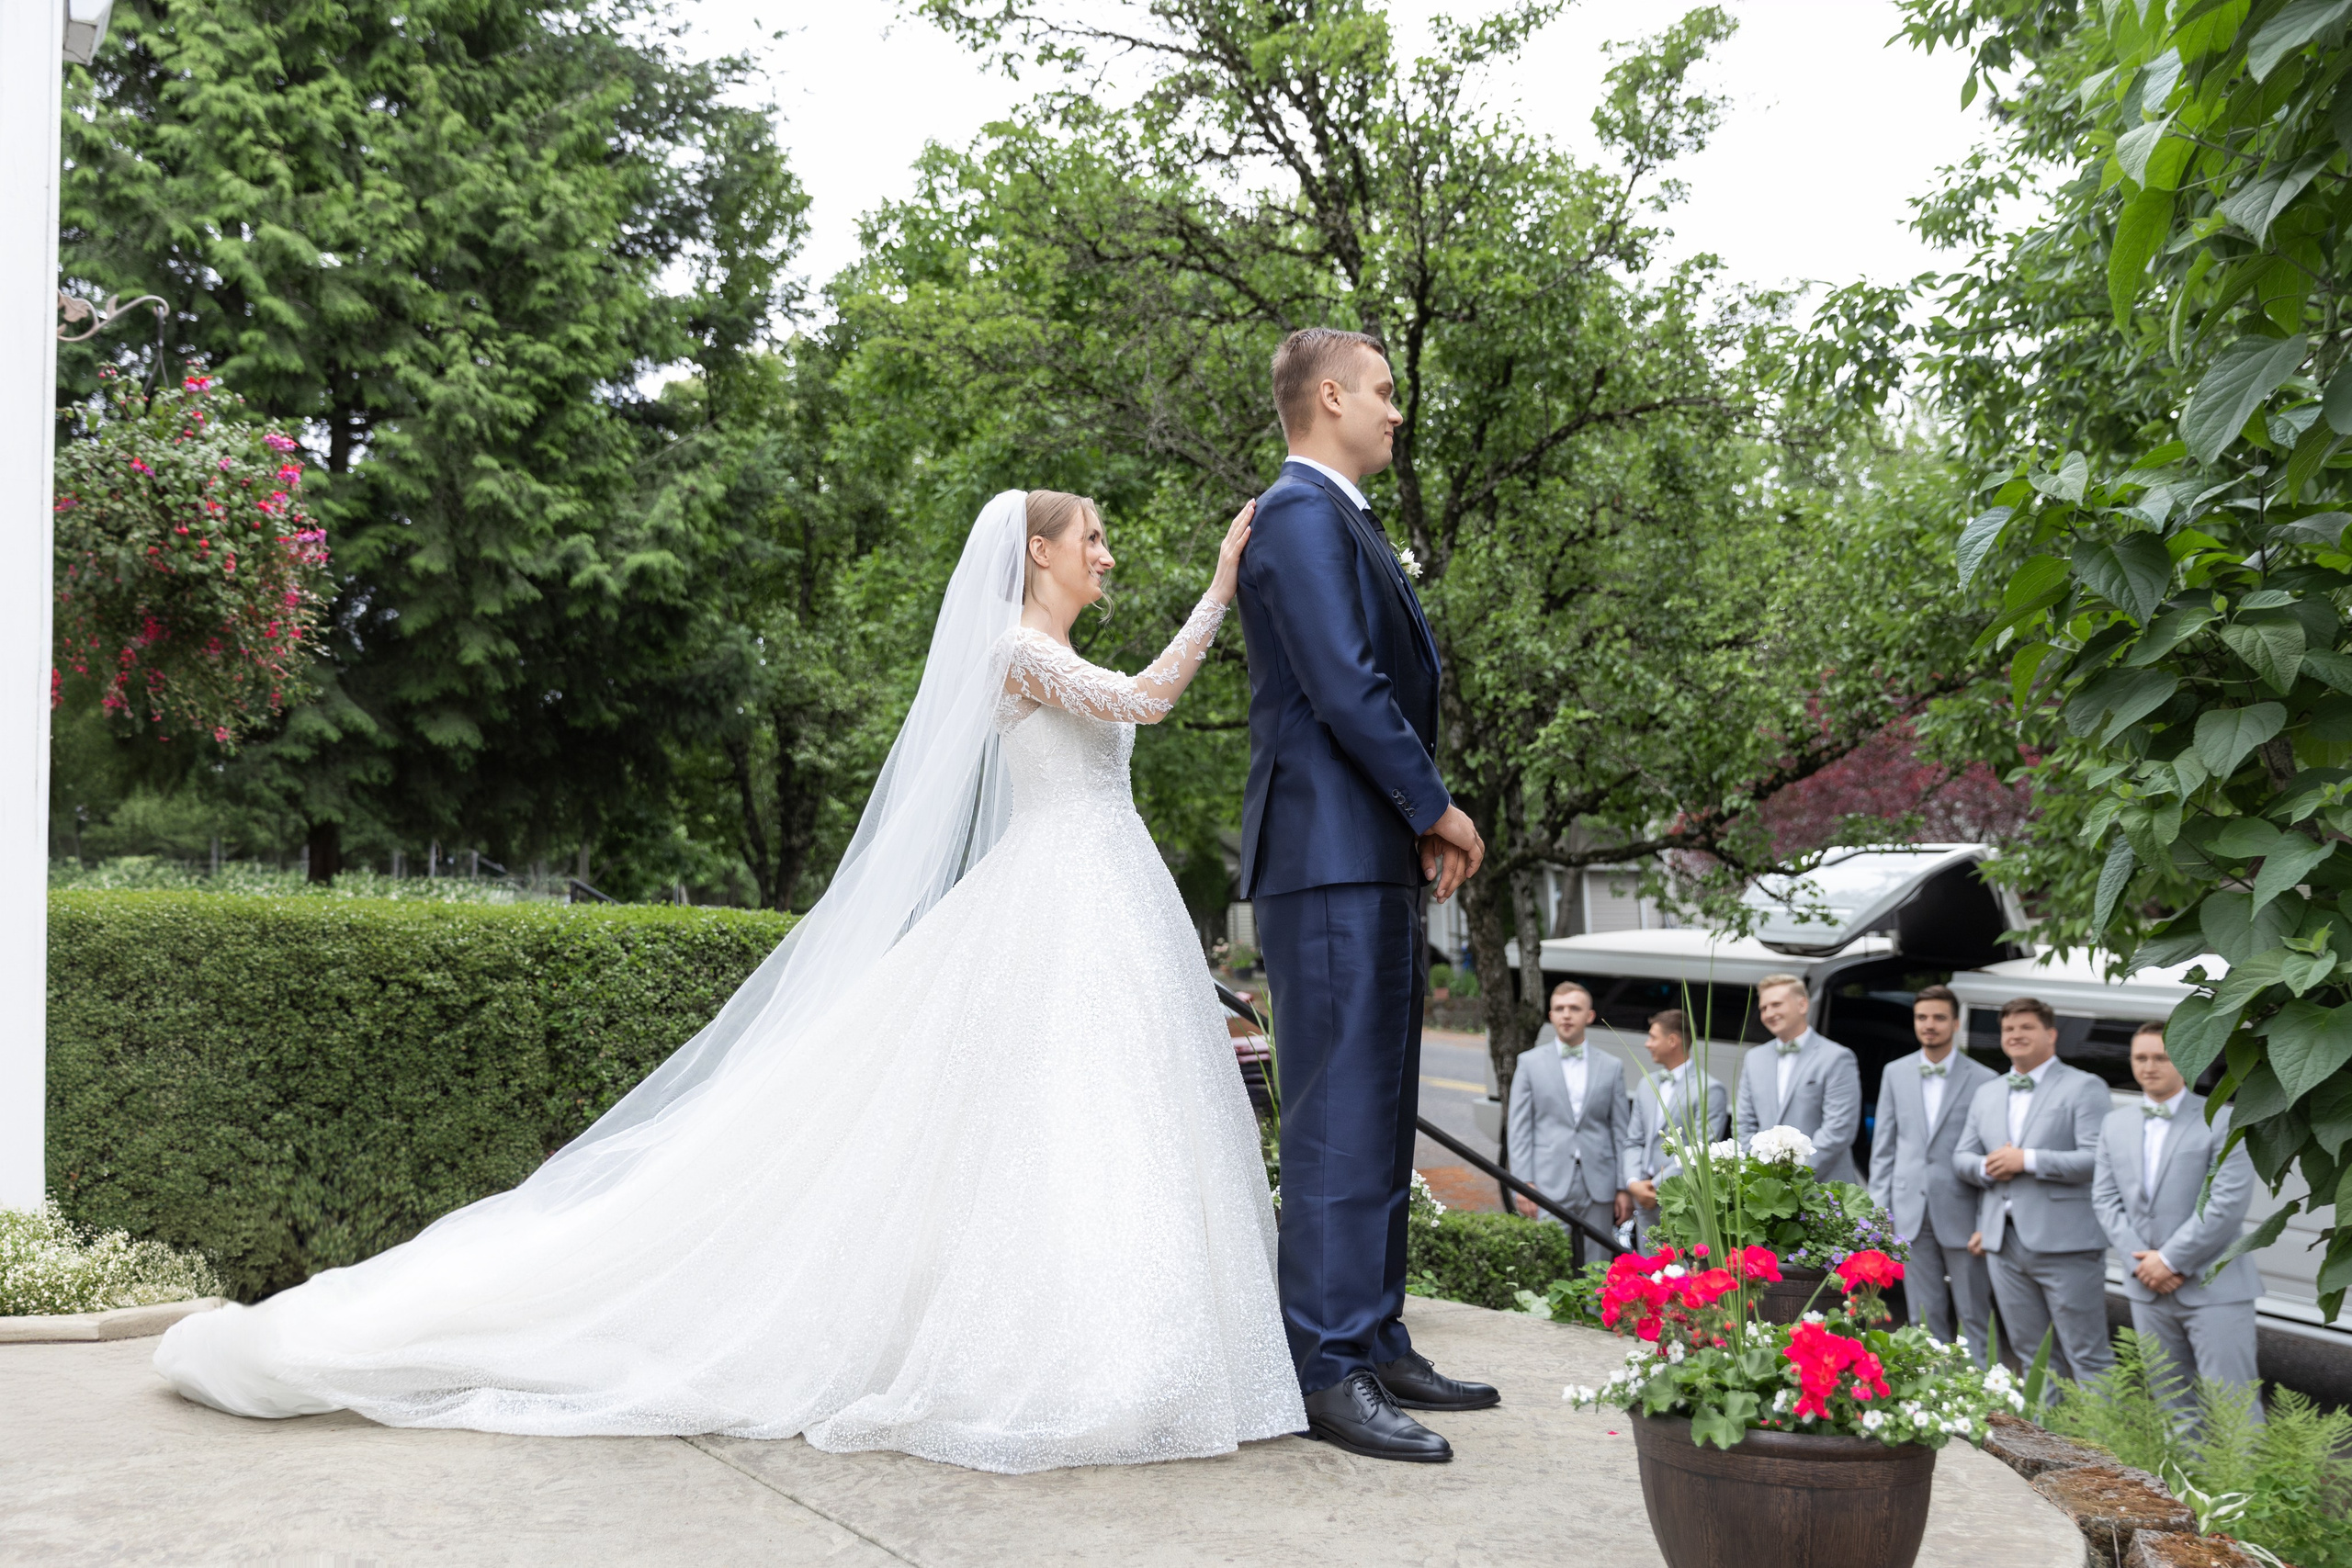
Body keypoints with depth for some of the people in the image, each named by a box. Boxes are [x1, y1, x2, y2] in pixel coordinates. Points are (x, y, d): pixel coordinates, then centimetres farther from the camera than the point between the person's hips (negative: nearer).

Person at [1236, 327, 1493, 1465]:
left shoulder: (1338, 520, 23)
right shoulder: (1300, 515, -10)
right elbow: (1344, 687, -18)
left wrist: (1421, 827, 11)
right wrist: (1435, 808, -9)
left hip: (1373, 864, 11)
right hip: (1330, 858, -11)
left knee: (1378, 1119, 13)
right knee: (1338, 1118, -9)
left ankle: (1378, 1347, 20)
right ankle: (1327, 1371, -5)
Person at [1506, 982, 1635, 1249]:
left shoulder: (1611, 1066, 11)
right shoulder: (1530, 1063, 6)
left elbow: (1622, 1133, 10)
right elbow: (1519, 1130, 3)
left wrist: (1624, 1189, 4)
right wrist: (1524, 1184, -6)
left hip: (1599, 1188, 2)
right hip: (1549, 1185, -2)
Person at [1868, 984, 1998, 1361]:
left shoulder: (1983, 1080, -2)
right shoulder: (1895, 1073, 9)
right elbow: (1883, 1146, 11)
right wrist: (1880, 1211, 5)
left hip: (1961, 1215, -3)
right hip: (1912, 1214, 3)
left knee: (1974, 1316, 3)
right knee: (1925, 1319, 8)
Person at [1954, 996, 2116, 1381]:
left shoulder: (2084, 1088, -2)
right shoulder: (1987, 1094, 18)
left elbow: (2097, 1159, -13)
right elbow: (1961, 1156, 20)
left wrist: (2027, 1160, -17)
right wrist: (1985, 1168, -3)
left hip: (2063, 1245, -6)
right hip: (2006, 1245, 6)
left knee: (2087, 1356, -3)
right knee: (2032, 1354, 12)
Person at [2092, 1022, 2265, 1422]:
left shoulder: (2222, 1121, -5)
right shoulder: (2116, 1125, 12)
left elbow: (2229, 1202, -13)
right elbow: (2106, 1198, 7)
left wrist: (2171, 1259, -13)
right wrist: (2139, 1260, -7)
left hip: (2214, 1288, -5)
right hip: (2148, 1289, 5)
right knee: (2172, 1404, 10)